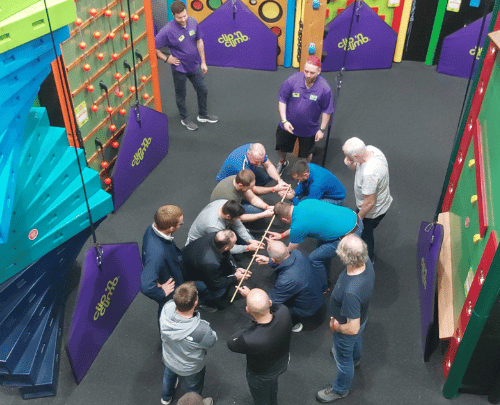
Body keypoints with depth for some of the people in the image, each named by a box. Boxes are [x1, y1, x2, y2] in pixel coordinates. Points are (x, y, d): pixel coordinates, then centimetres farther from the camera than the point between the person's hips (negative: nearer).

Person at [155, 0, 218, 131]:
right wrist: (167, 58, -15)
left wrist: (203, 62, 5)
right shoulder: (167, 31, -27)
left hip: (194, 66, 5)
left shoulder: (193, 22, -11)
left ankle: (203, 115, 43)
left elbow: (199, 41, 3)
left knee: (202, 90, 19)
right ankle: (184, 119, 38)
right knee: (181, 95, 15)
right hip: (179, 69, -5)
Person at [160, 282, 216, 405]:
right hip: (189, 369, -5)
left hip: (168, 359, 5)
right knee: (194, 391, 31)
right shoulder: (202, 330, -46)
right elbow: (212, 342, -21)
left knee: (169, 376, 40)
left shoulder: (167, 308, -36)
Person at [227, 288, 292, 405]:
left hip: (261, 375, -5)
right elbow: (270, 306, -11)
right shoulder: (284, 312, -38)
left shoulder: (249, 340, -48)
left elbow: (231, 344, -24)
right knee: (272, 384, 40)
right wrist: (249, 295, -3)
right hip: (282, 364, 5)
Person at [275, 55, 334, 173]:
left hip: (309, 129, -1)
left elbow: (327, 111, -10)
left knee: (306, 153, 19)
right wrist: (284, 120, -17)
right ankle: (282, 162, 58)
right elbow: (282, 100, -10)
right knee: (281, 146, 23)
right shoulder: (292, 80, -22)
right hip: (288, 125, 1)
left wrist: (322, 129, -7)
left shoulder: (325, 88, -23)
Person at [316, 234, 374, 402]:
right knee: (356, 342, 39)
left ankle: (340, 390, 53)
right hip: (361, 317, 7)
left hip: (346, 329, -7)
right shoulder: (367, 263, -27)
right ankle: (355, 359, 73)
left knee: (344, 360, 24)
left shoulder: (350, 292, -50)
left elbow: (352, 328, -37)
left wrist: (336, 326, -19)